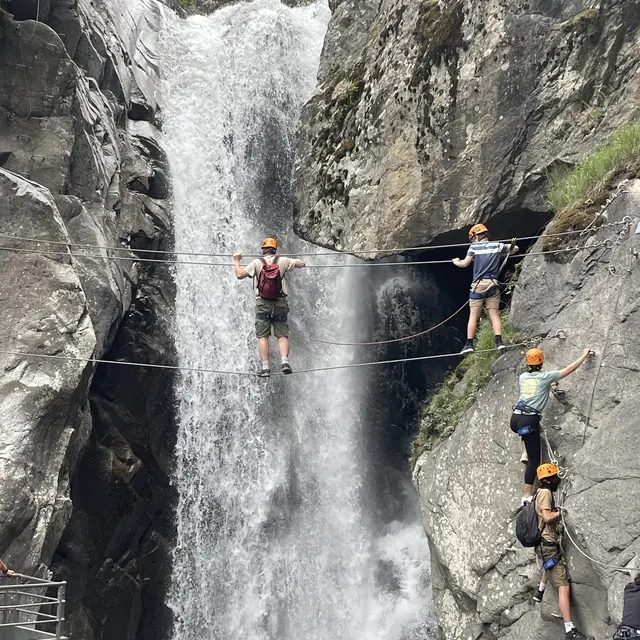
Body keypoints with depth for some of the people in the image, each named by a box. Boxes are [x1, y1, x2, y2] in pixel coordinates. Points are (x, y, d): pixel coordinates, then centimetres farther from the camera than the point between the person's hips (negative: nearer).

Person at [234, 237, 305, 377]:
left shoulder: (257, 263, -1)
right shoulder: (282, 261, 1)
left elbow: (240, 275, -3)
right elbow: (301, 264, 7)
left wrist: (236, 261, 13)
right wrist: (293, 260, 29)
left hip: (263, 304, -1)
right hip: (280, 303, 1)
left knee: (262, 336, 1)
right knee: (282, 335, 4)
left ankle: (265, 367, -5)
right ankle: (285, 361, -14)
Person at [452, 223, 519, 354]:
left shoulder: (474, 247, 1)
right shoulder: (497, 246, 9)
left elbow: (464, 264, 0)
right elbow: (515, 248, 21)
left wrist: (456, 261, 21)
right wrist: (502, 254, 38)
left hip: (478, 284, -2)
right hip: (493, 284, 2)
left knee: (473, 316, 0)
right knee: (494, 314, 3)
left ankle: (469, 344, -3)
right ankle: (499, 341, -10)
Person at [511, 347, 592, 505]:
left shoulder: (523, 377, 13)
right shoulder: (545, 377, 0)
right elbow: (568, 370, 7)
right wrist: (584, 356, 18)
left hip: (515, 418, 6)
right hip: (529, 420, -6)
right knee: (534, 459, 0)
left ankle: (525, 454, 29)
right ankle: (528, 494, -4)